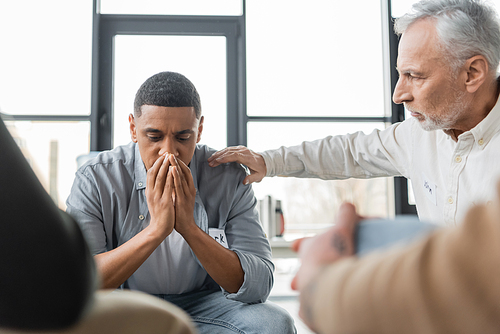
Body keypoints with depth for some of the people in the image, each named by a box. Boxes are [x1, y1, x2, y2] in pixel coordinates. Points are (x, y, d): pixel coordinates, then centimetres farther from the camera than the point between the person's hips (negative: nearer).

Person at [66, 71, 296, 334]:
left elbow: (258, 287, -18)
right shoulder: (95, 180, -14)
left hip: (201, 305, 1)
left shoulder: (229, 178, -12)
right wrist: (155, 231, -35)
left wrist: (189, 228, -31)